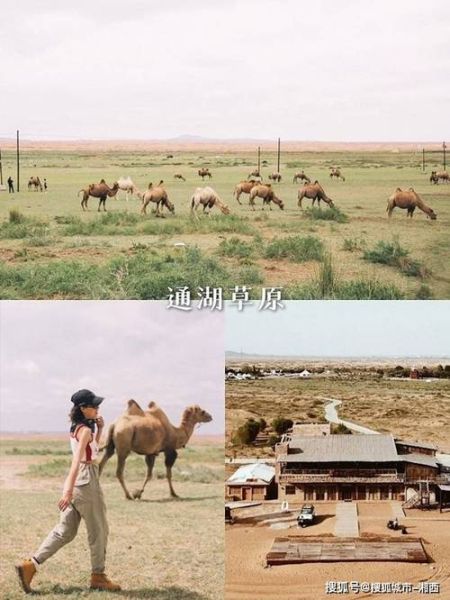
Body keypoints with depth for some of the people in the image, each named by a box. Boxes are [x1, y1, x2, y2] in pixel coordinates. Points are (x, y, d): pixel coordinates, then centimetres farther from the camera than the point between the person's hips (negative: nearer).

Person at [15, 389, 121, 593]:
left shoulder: (76, 428, 12)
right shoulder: (85, 430, -15)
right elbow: (76, 460, -25)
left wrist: (99, 429, 16)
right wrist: (69, 490, -33)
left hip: (75, 480, 9)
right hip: (86, 479, -9)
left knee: (65, 531, 10)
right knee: (98, 530, 5)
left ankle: (31, 565, 3)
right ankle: (98, 576, 15)